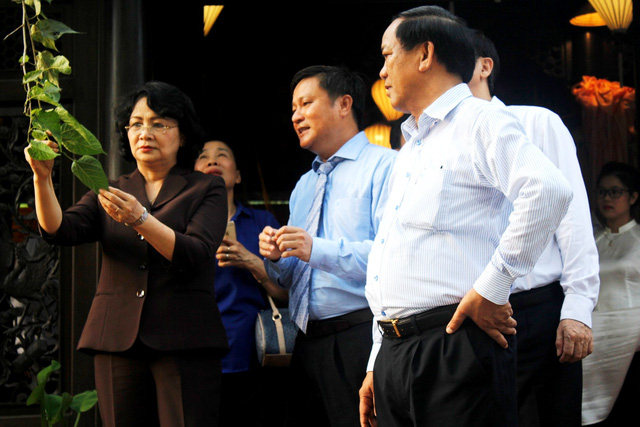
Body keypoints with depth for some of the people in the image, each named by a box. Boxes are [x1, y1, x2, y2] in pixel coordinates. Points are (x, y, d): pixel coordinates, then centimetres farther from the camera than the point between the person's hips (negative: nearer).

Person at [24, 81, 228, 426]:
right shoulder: (109, 193, 18)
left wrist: (140, 219, -22)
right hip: (118, 341, 3)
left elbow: (196, 255, -9)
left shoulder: (206, 189, 8)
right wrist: (42, 177, -16)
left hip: (183, 342, -3)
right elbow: (60, 230, 0)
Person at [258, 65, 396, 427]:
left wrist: (319, 250, -22)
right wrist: (275, 258, 2)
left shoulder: (384, 166, -3)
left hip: (361, 339, -7)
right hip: (309, 344, 8)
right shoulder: (303, 186, 24)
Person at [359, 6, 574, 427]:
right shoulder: (410, 150, 23)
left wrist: (491, 288, -20)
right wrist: (377, 365, 21)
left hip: (454, 347, -8)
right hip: (393, 355, 8)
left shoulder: (479, 121, -4)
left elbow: (549, 189, -23)